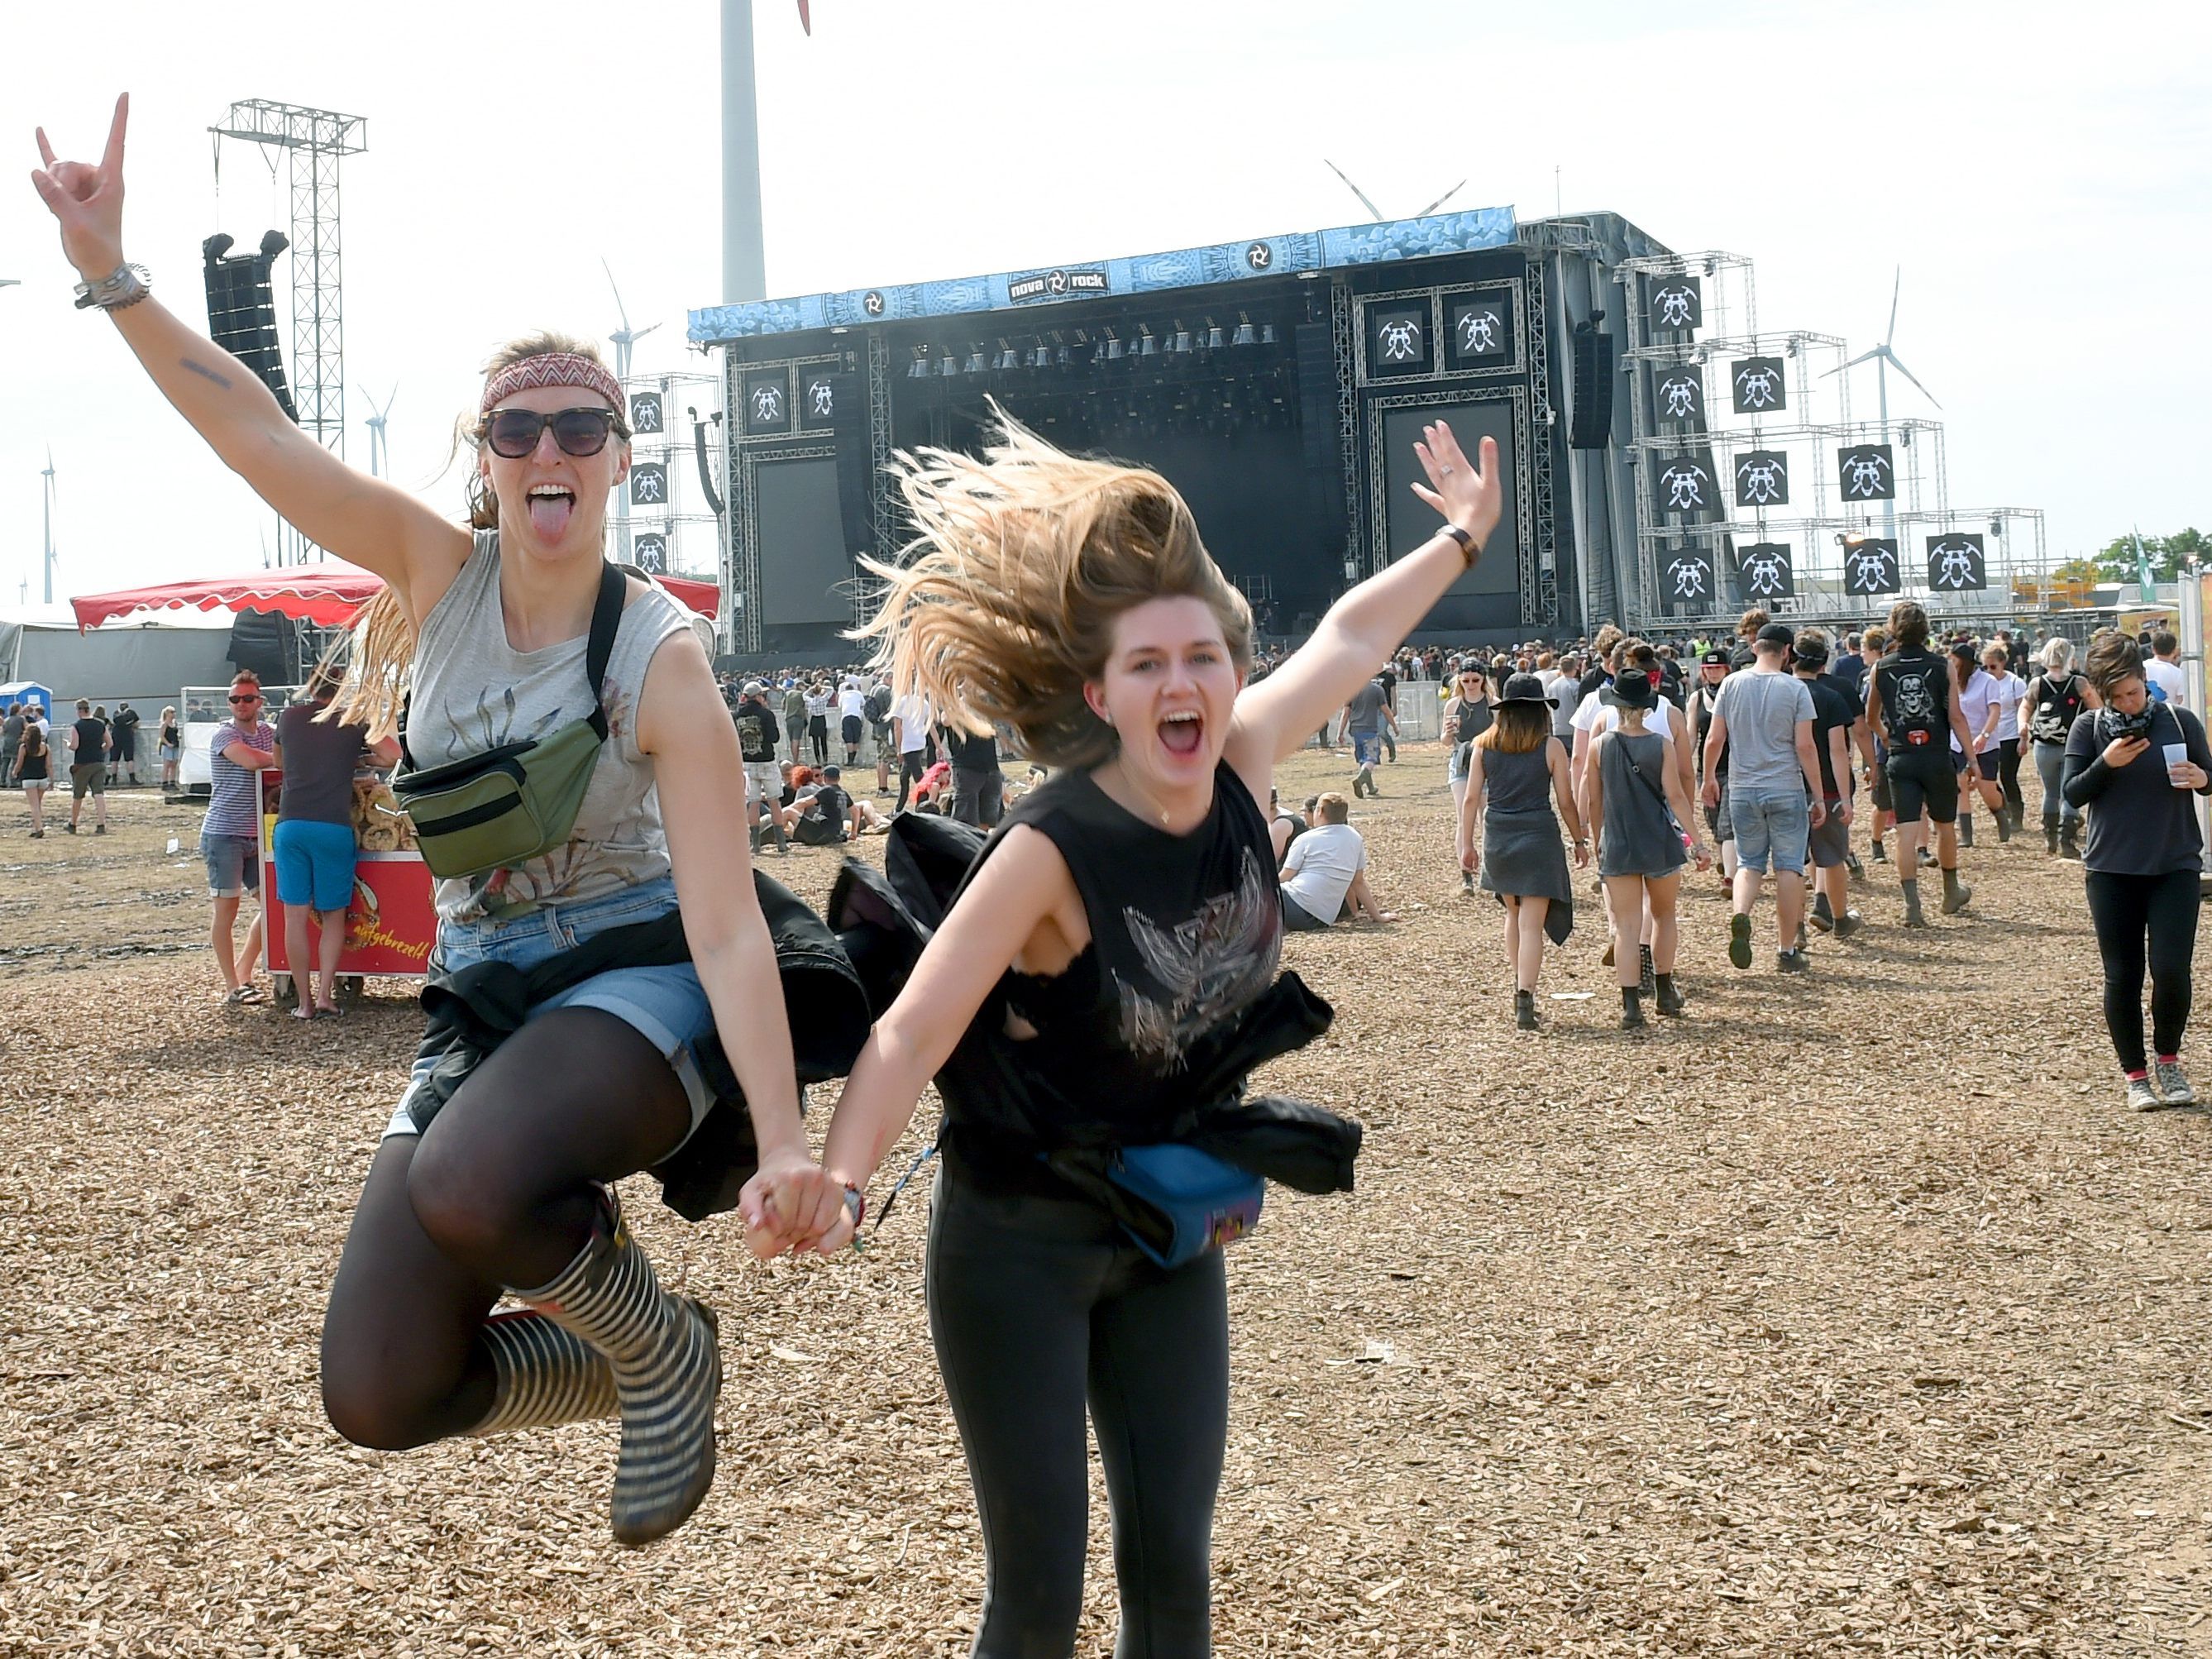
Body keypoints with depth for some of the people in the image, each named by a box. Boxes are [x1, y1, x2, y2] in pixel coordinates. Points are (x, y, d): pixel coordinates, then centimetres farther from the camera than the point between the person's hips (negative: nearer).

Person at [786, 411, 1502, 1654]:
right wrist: (837, 1181, -44)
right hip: (1020, 1246, -5)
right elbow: (918, 1029, -28)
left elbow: (1347, 639, 9)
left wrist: (1462, 539, 24)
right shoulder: (1053, 849, -24)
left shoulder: (1242, 769, -9)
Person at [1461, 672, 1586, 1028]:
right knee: (1532, 924, -3)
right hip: (1538, 838, -3)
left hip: (1498, 838, 3)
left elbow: (1471, 798, 2)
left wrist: (1467, 844, 10)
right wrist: (1580, 841, 12)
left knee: (1514, 912, 24)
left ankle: (1520, 984, 30)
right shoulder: (1550, 747, -5)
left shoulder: (1483, 744, 2)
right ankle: (1524, 1002, -11)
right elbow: (1566, 801, -1)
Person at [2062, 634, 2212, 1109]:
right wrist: (2106, 764, -20)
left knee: (2171, 968, -9)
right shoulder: (2089, 728, -1)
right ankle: (2135, 1074, 18)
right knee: (2122, 976, 3)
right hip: (2112, 870, 0)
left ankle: (2167, 1059, 16)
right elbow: (2072, 793, -3)